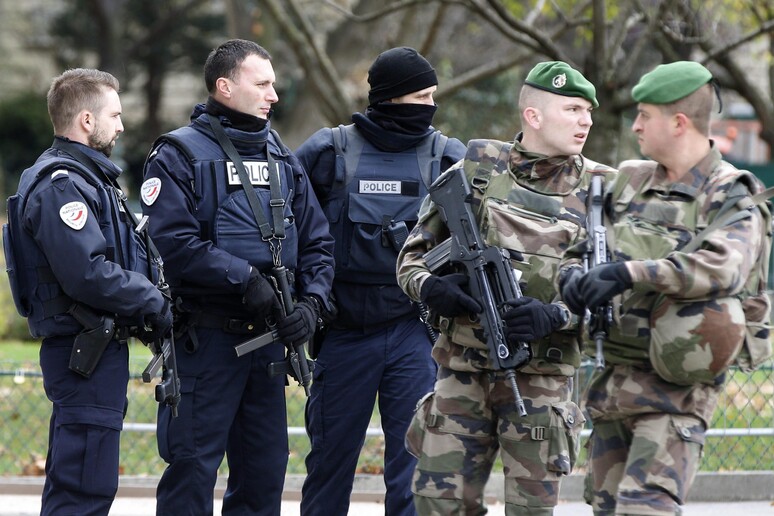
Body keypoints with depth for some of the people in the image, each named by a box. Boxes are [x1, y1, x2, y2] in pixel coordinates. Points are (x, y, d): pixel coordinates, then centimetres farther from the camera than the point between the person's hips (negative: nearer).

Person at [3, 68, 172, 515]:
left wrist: (151, 300, 8)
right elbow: (87, 273, -25)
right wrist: (155, 305, -15)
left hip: (102, 349, 11)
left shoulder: (89, 176, 20)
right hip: (84, 353, -11)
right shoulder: (60, 184, -15)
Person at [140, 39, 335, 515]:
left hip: (269, 340, 6)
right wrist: (245, 280, -20)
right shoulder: (179, 155, -6)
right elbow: (174, 243, -17)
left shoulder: (283, 159, 14)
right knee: (193, 467, -5)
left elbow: (316, 241, 13)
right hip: (206, 339, -6)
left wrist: (313, 301, -4)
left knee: (266, 467, 11)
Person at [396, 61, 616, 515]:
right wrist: (429, 286, -13)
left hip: (541, 378, -1)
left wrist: (555, 315, -19)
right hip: (463, 371, 1)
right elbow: (414, 252, 9)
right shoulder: (474, 171, 4)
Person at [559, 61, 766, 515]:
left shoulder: (730, 196, -8)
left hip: (677, 386, -7)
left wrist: (630, 273, -31)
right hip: (615, 379, 7)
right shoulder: (631, 181, 13)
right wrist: (573, 273, -7)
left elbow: (725, 268, -27)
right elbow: (580, 243, 19)